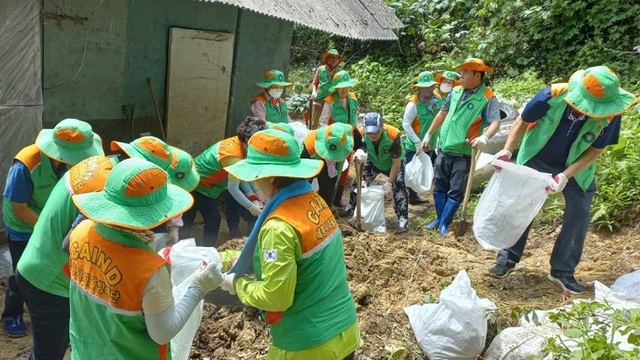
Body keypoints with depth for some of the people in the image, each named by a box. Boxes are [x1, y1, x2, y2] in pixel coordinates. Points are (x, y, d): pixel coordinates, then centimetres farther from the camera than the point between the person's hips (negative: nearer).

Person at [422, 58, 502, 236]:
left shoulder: (487, 98, -14)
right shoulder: (456, 92, 5)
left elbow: (495, 122, -25)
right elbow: (442, 113, 16)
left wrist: (484, 137, -45)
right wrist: (428, 135, 19)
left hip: (463, 154, -6)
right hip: (444, 149, 6)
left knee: (456, 191, 3)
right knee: (439, 186, 15)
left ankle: (444, 223, 14)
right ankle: (439, 219, 29)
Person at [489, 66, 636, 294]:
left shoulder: (610, 116, -26)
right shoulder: (553, 95, -30)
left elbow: (595, 151, -14)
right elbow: (522, 122, -15)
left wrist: (566, 175, -26)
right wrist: (507, 151, -28)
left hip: (577, 167, 1)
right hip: (537, 159, -1)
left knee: (579, 213, -3)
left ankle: (563, 271, 11)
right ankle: (508, 258, 18)